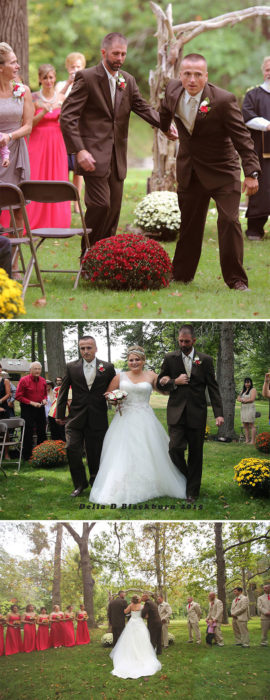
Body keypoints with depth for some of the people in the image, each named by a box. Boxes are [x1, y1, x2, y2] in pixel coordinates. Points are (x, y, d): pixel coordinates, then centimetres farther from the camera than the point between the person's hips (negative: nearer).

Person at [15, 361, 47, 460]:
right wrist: (31, 403, -18)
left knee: (42, 432, 9)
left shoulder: (43, 381, 6)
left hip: (40, 408, 6)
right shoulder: (24, 380, -11)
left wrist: (44, 399, -2)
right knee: (28, 433, -4)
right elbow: (18, 396, -12)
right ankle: (27, 456, 3)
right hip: (27, 409, -5)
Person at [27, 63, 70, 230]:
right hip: (38, 143, -2)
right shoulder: (34, 98, 0)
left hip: (57, 143, 2)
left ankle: (57, 223, 6)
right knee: (36, 180, -6)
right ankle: (34, 224, 0)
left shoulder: (62, 99, 7)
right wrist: (43, 112, -17)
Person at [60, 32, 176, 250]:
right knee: (101, 205, -14)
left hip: (117, 157, 7)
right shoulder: (87, 78, -7)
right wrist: (80, 151, -20)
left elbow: (143, 108, 12)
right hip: (94, 155, -6)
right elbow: (67, 116, -11)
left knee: (114, 209, 6)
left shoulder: (128, 81, 12)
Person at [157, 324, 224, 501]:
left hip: (197, 413, 0)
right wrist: (175, 382, -10)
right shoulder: (170, 358, 4)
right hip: (177, 412, 0)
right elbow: (160, 384, 11)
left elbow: (213, 388, 2)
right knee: (175, 448, -13)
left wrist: (219, 413, -7)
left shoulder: (206, 360, 3)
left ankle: (192, 491, 13)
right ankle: (185, 478, 13)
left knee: (196, 453, 3)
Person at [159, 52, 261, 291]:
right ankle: (181, 274, 26)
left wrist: (251, 173, -24)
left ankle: (236, 280, -3)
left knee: (229, 222, -12)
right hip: (190, 171, 5)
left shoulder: (224, 100, -23)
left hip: (222, 172, -4)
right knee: (189, 224, 12)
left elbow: (242, 138, -20)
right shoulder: (173, 89, -8)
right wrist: (163, 129, 33)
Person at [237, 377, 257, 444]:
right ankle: (247, 440, 8)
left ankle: (253, 441, -10)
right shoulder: (243, 390, 20)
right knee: (245, 426, 5)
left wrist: (243, 400, -4)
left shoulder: (253, 390, -4)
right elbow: (238, 398, 12)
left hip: (250, 409, -8)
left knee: (251, 425, -9)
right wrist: (243, 400, -9)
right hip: (243, 409, 8)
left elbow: (252, 399, -15)